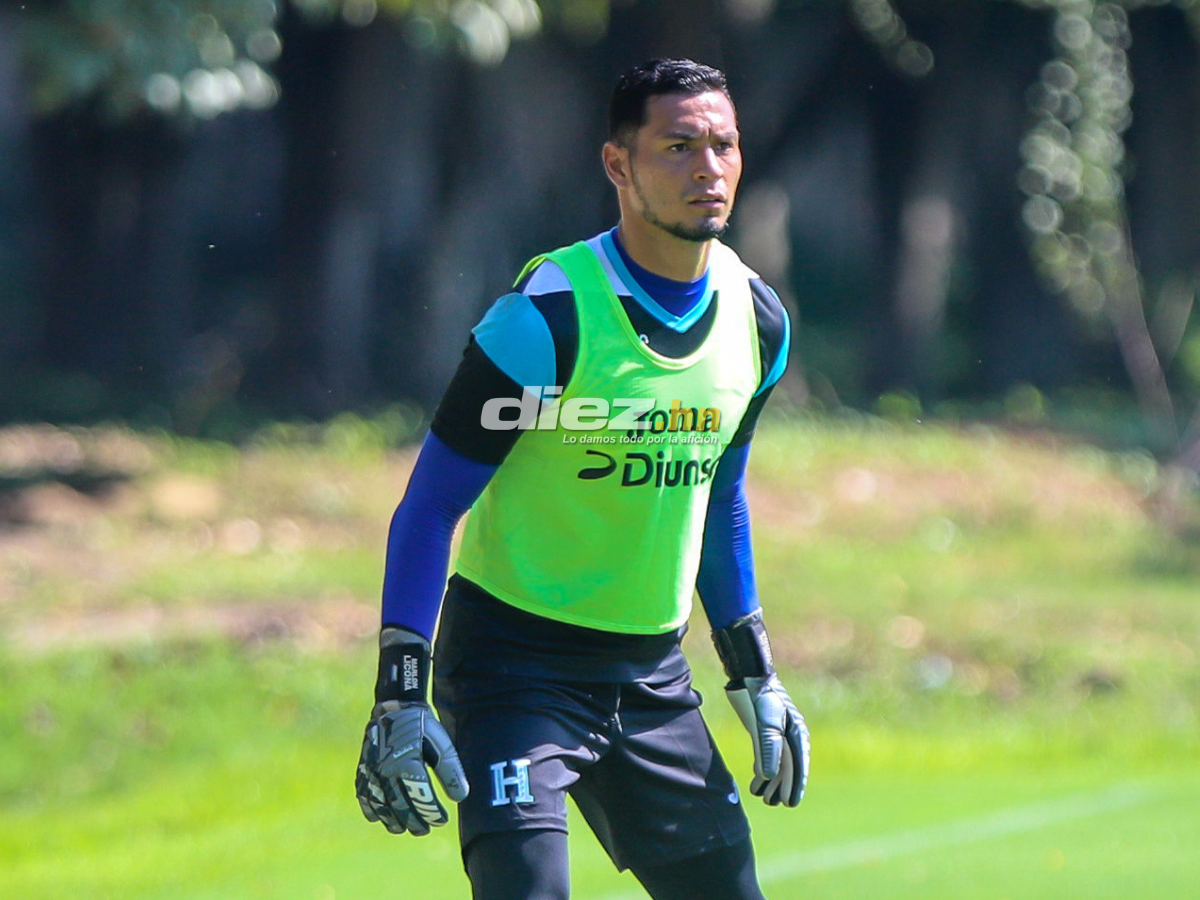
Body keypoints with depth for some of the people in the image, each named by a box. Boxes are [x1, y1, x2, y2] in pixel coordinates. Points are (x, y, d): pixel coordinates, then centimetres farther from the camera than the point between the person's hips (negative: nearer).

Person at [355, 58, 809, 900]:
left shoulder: (757, 320, 3)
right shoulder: (548, 317, -18)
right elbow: (429, 507, -13)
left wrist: (753, 673, 18)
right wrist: (399, 691, -20)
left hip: (652, 671, 7)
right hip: (513, 663, -7)